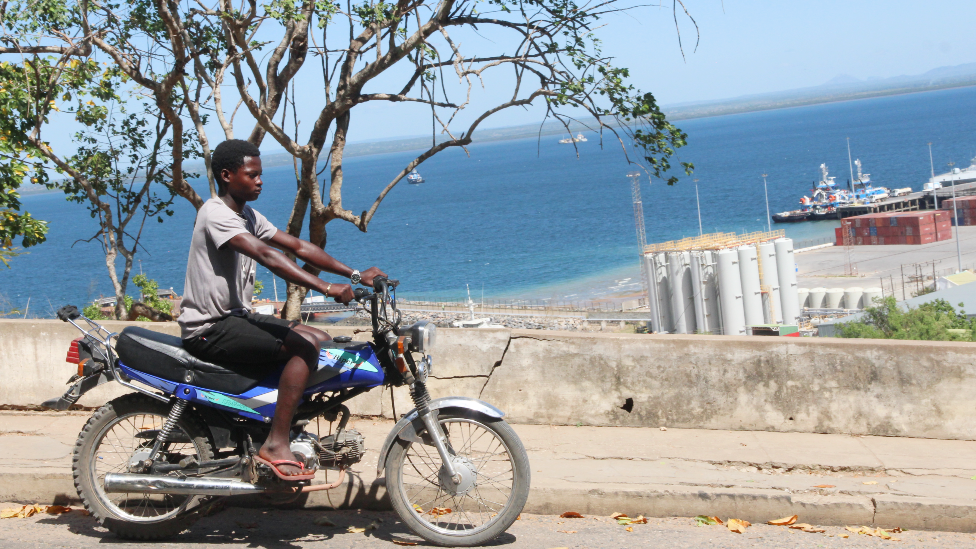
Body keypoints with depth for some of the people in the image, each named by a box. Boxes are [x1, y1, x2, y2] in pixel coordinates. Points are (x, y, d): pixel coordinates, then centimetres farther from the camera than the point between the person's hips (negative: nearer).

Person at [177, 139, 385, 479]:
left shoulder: (248, 215, 14)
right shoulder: (216, 213, -16)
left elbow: (298, 247, 10)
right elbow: (267, 256, -29)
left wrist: (355, 275, 0)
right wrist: (325, 288, -38)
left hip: (237, 316, 10)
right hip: (209, 328, -10)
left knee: (322, 339, 6)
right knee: (305, 345, -23)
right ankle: (276, 444, -23)